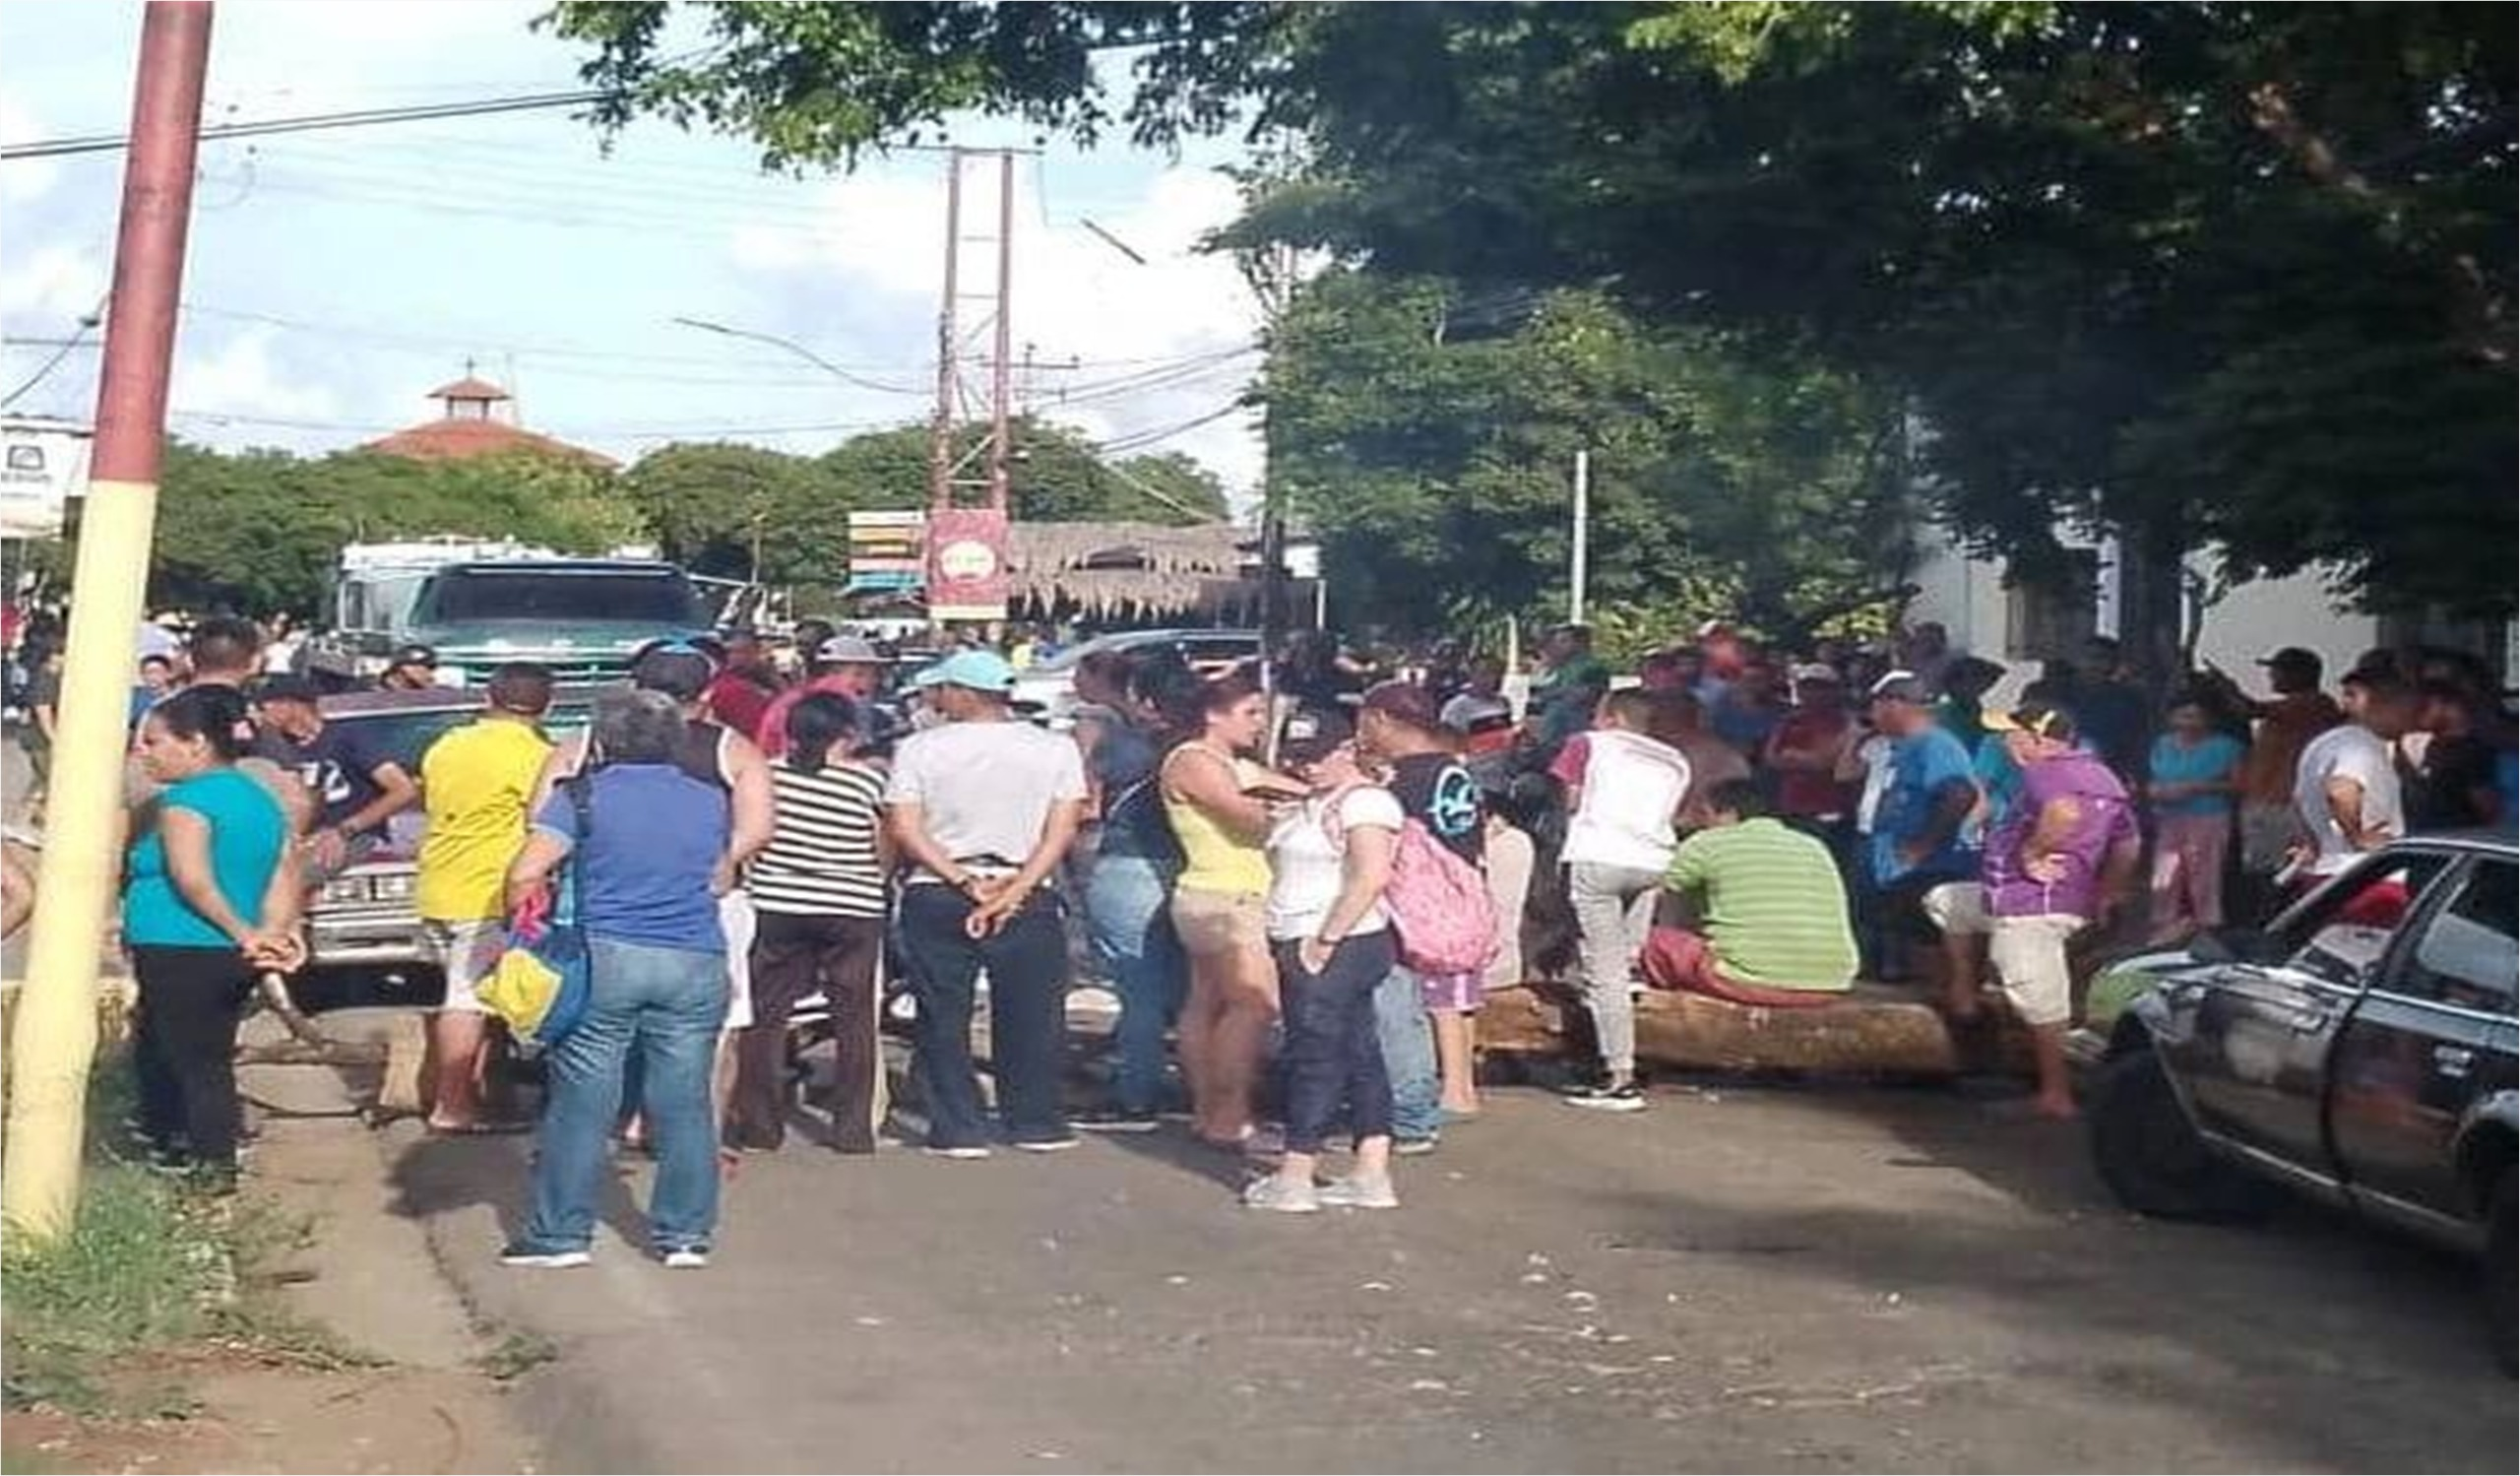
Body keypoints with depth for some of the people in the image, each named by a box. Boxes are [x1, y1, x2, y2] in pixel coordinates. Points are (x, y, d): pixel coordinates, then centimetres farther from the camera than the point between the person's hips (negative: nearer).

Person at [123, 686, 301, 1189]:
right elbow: (281, 882, 7)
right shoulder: (262, 800, 15)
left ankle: (214, 1169, -2)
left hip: (181, 955, -9)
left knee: (195, 1065, -3)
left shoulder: (186, 800, -11)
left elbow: (193, 879, -22)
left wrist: (242, 932, -18)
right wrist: (277, 932, -5)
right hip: (233, 960, 9)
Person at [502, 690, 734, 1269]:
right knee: (684, 1106, 7)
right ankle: (685, 1236, 12)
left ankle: (561, 1235, 9)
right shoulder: (711, 802, 9)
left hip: (606, 959, -3)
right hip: (697, 962, 3)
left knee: (581, 1105, 4)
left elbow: (525, 875, -8)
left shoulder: (585, 795, -1)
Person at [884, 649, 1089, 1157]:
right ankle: (1036, 1123, 18)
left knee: (944, 1019, 8)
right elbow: (1062, 830, -4)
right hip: (1029, 900, 1)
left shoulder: (920, 748, -1)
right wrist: (1016, 890, -10)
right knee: (1031, 1015, 11)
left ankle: (958, 1128, 8)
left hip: (935, 899, -1)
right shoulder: (1055, 749, 3)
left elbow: (905, 829, -8)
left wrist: (964, 883, -10)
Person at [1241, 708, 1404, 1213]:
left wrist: (1326, 939, -22)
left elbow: (1372, 876, -23)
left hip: (1337, 949, -10)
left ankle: (1294, 1178, -1)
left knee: (1314, 1058, -5)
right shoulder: (1315, 803, 19)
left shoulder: (1363, 801, -13)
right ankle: (1372, 1176, 10)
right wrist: (1300, 945, 13)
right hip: (1307, 946, 10)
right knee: (1358, 1058, 8)